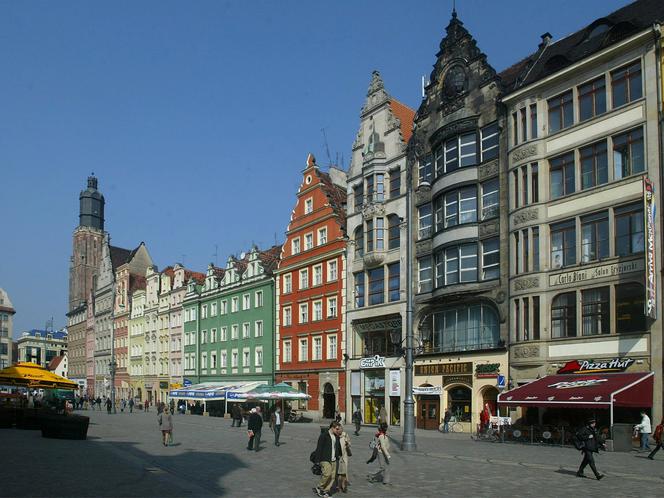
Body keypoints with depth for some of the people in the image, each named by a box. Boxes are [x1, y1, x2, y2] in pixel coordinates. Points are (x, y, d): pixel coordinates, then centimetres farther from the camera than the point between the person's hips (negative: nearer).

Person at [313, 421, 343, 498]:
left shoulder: (336, 436, 12)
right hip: (325, 459, -7)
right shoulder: (324, 436, -10)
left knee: (332, 476, 1)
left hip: (333, 460, 7)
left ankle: (325, 491, 11)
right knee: (327, 474, -20)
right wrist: (317, 460, -14)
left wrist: (339, 455, 26)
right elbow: (319, 448, -11)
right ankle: (318, 488, -1)